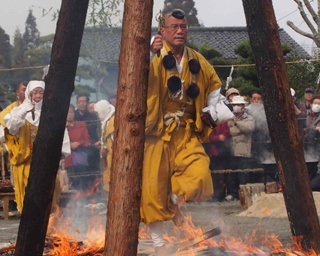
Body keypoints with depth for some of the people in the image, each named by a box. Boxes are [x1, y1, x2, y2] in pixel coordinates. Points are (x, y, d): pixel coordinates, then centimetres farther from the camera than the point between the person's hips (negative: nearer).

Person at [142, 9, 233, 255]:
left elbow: (214, 84, 26)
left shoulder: (197, 61, 9)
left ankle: (174, 200, 15)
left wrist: (212, 110, 13)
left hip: (187, 133, 3)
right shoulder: (154, 58, -6)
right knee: (153, 190, -4)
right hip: (156, 132, -3)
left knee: (200, 178, -19)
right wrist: (148, 55, -33)